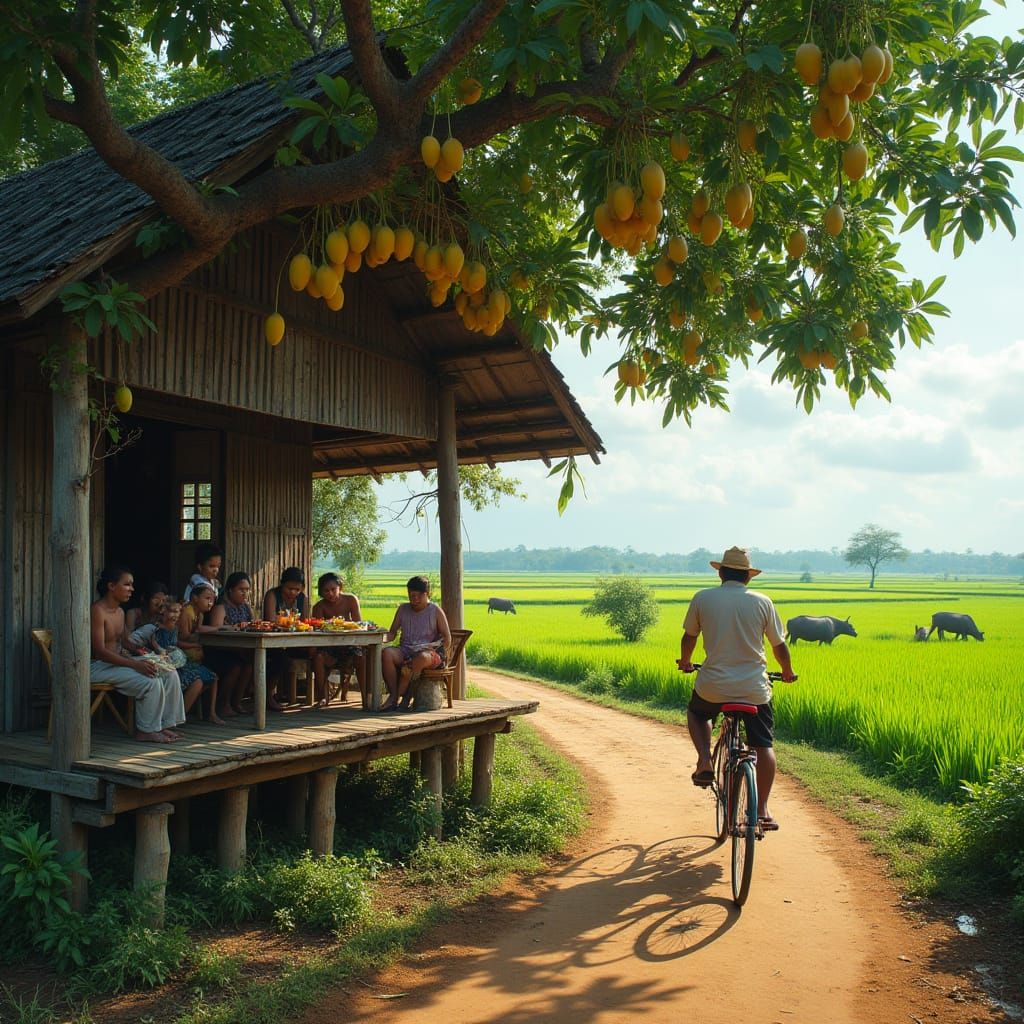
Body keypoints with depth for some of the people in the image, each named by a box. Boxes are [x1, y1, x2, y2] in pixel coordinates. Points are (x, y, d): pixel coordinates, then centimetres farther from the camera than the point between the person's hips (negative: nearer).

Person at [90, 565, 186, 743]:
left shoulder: (120, 612, 13)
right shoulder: (97, 610, -16)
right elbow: (100, 651, -24)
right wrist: (136, 664, -30)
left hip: (116, 661, 9)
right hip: (97, 667, -9)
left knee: (170, 674, -5)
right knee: (151, 681, -26)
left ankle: (165, 724, -3)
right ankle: (146, 730, -11)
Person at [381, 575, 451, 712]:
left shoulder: (435, 611, 6)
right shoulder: (403, 609, 17)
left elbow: (447, 640, 3)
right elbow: (392, 633, 16)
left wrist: (433, 647, -16)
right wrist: (382, 638, -7)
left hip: (428, 652, -3)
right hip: (404, 651, 3)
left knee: (422, 657, -41)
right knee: (386, 653, -31)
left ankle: (400, 695, -26)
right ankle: (393, 695, -30)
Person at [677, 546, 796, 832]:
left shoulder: (703, 598, -2)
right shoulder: (762, 602, -1)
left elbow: (689, 637, 10)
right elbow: (779, 645, 6)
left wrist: (685, 662, 30)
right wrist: (787, 671, 26)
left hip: (713, 686, 0)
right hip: (755, 689, 0)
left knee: (696, 714, 31)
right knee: (763, 745, 15)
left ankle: (705, 762, 10)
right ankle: (762, 810, 13)